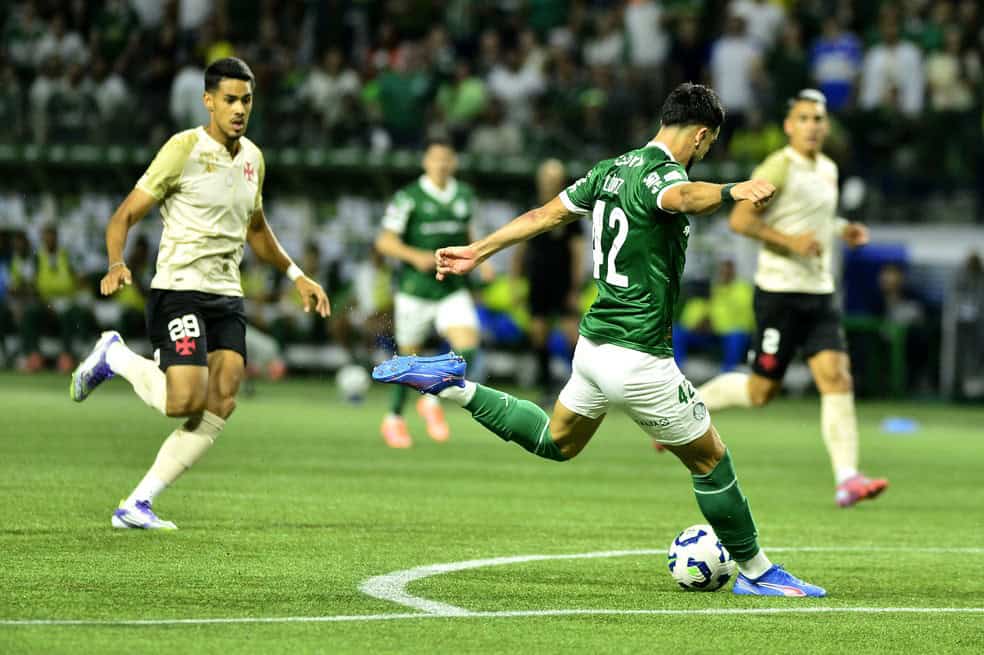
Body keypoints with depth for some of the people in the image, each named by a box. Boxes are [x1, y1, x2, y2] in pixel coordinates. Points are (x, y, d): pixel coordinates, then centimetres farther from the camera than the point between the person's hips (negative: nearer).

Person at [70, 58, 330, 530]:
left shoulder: (252, 158, 12)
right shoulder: (184, 149, -9)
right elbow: (125, 215, -9)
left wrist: (297, 276, 25)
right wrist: (116, 265, -27)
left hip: (227, 296, 7)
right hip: (179, 290, -7)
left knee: (220, 405, -9)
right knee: (185, 401, -20)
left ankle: (137, 505, -2)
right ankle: (114, 357, 10)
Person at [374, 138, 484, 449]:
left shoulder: (465, 196, 7)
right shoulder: (408, 198, -8)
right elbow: (385, 241, -8)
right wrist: (415, 256, -23)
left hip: (453, 290, 4)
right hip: (415, 290, -4)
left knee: (467, 345, -16)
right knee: (409, 355, 6)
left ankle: (433, 401, 6)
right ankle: (394, 418, 28)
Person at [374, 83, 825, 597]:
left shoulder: (612, 169, 8)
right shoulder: (660, 173, -18)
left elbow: (545, 215, 17)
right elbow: (683, 196, -44)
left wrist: (478, 252, 26)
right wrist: (731, 191, -62)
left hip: (594, 342, 8)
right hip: (639, 358, -8)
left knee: (556, 441, 32)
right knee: (711, 460, 6)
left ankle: (452, 386, 24)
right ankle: (756, 572, 15)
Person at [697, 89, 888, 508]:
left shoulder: (828, 170, 14)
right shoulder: (778, 168, -12)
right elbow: (739, 220, -16)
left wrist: (840, 230, 12)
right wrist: (790, 240, -23)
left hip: (820, 293, 7)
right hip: (780, 290, -7)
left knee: (837, 379, -9)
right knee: (761, 390, 0)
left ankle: (846, 479, -14)